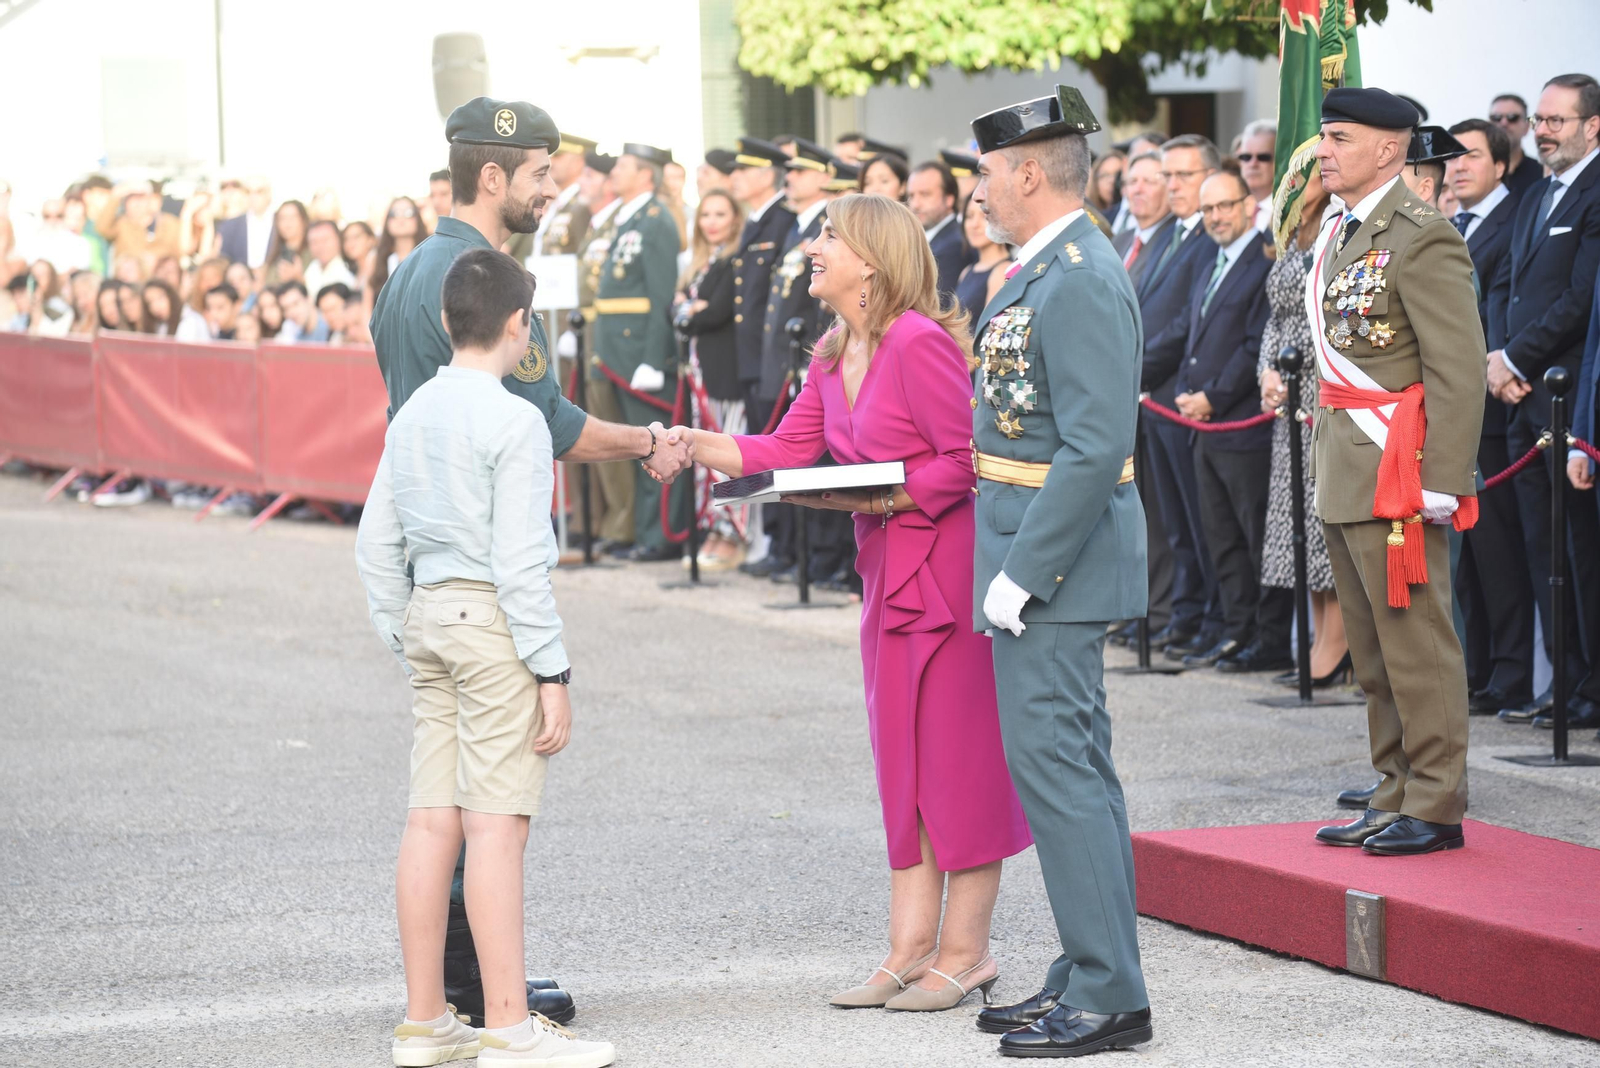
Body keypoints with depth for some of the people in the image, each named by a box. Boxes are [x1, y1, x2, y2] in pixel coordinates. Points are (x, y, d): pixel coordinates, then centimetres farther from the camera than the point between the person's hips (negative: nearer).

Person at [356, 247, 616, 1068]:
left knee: (432, 821, 8)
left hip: (427, 616, 8)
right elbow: (520, 561, -15)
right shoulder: (514, 422, -11)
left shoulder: (412, 414, 11)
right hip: (493, 624, -8)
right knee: (497, 824, -7)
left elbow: (376, 547, 14)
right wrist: (551, 672, -12)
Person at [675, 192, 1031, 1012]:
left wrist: (880, 499, -20)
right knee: (901, 752, 10)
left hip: (949, 560, -9)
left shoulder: (917, 343, -18)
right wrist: (691, 444, 1)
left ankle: (965, 951, 5)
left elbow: (967, 458, -20)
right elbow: (785, 452, 10)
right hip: (888, 567, 9)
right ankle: (911, 946, 16)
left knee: (957, 747, -2)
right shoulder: (834, 357, 9)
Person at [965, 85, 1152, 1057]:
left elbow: (1095, 447, -24)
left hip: (1055, 554, -11)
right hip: (1035, 556, 11)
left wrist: (1020, 574, -22)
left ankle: (1107, 996, -5)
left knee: (1055, 761, -9)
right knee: (1072, 766, 13)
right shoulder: (1050, 270, 14)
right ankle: (1091, 978, 19)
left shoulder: (1081, 282, -18)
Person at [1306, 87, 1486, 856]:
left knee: (1416, 642, -4)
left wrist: (1442, 478, -20)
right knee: (1372, 650, 13)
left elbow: (1460, 371, -17)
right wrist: (1323, 454, 15)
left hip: (1396, 471, -9)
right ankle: (1397, 794, 20)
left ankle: (1435, 807, 2)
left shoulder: (1421, 237, -13)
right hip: (1342, 473, 9)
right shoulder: (1337, 234, 15)